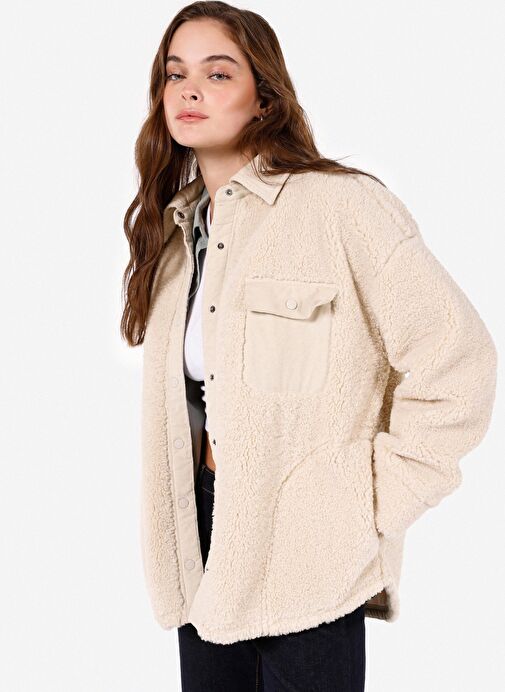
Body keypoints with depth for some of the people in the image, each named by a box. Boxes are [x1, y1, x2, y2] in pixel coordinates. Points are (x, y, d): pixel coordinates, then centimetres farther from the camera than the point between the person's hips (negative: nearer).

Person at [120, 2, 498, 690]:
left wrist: (379, 498, -12)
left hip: (306, 555, -6)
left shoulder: (341, 203, -13)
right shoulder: (174, 227, 10)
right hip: (203, 537, 6)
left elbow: (457, 359, -15)